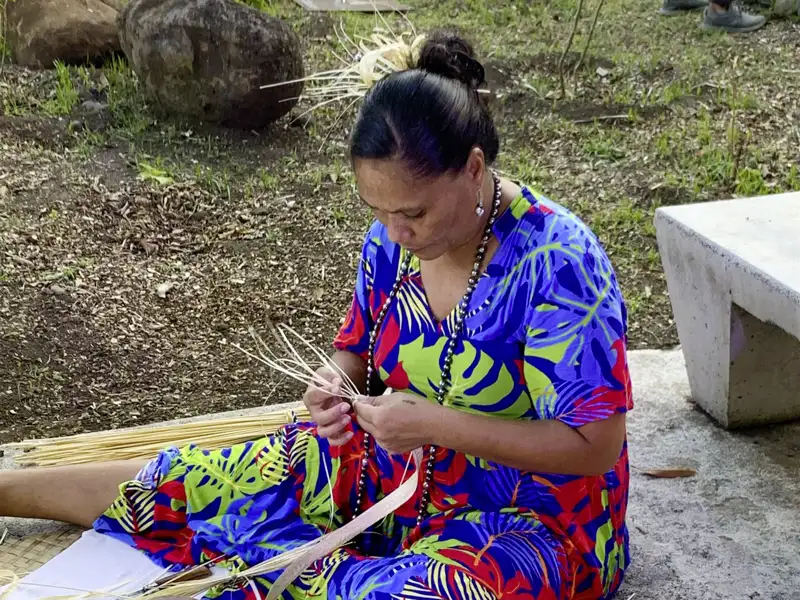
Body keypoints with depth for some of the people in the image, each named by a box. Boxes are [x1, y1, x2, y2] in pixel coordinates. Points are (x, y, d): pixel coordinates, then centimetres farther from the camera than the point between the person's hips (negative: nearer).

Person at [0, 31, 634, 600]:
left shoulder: (557, 260, -26)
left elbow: (596, 444, -23)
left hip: (531, 514, -5)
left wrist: (435, 423, -29)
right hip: (389, 466, 6)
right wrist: (337, 385, -14)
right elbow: (358, 351, 10)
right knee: (179, 479, 3)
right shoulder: (392, 238, -6)